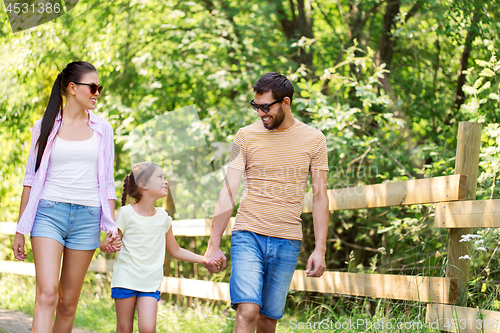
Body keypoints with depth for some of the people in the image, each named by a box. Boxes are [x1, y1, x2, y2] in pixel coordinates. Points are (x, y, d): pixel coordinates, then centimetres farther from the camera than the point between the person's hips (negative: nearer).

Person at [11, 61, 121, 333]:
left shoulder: (102, 128, 12)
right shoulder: (45, 126, 6)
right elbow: (31, 178, 10)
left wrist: (112, 225, 5)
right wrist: (20, 230, 8)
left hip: (87, 218, 2)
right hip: (49, 212, -2)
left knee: (68, 303, 3)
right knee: (47, 294, -18)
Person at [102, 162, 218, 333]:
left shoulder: (163, 217, 9)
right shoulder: (126, 213, -3)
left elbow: (175, 251, 19)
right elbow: (105, 245, 0)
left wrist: (205, 259, 10)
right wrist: (108, 243, -25)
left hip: (150, 283, 2)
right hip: (125, 279, -2)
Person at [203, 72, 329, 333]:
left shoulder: (314, 140, 4)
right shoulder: (246, 136, 3)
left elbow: (320, 196, 6)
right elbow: (228, 191, 0)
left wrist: (320, 249, 0)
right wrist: (213, 245, -4)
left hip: (287, 241, 1)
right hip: (248, 235, -1)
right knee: (247, 311, -16)